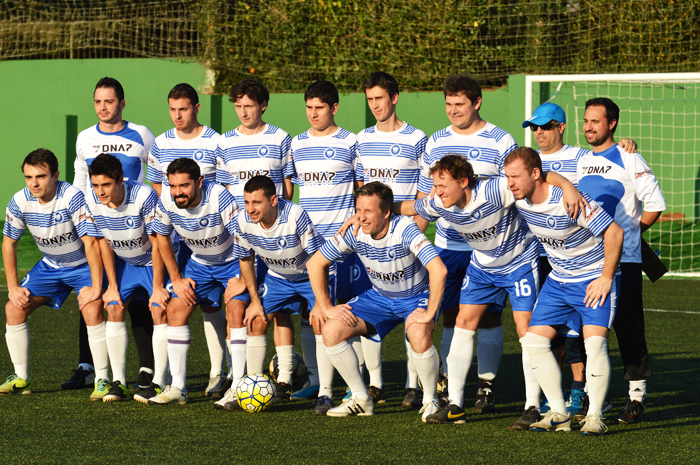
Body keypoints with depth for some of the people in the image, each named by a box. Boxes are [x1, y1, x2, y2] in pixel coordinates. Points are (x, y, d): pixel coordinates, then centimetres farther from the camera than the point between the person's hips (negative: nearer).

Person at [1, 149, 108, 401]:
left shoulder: (72, 198, -32)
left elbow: (91, 242, -33)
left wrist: (96, 288, -35)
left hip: (84, 265, -5)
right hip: (50, 265, 5)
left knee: (92, 310, -28)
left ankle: (103, 380, -16)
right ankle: (21, 377, 9)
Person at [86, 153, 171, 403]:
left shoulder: (144, 196, -32)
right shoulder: (92, 201, -18)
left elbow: (158, 243, -23)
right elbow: (104, 242, -3)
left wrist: (158, 287, -19)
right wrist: (112, 286, -2)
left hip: (154, 261, -4)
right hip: (123, 262, 4)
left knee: (160, 311, -18)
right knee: (114, 308, -10)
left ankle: (159, 383, -14)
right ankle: (118, 382, -5)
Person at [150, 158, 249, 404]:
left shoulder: (219, 197, -33)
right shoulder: (167, 200, -17)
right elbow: (162, 237, 1)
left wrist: (243, 280, -26)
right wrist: (177, 279, 1)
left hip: (233, 261, -5)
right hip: (199, 262, 5)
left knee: (235, 309, -24)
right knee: (176, 309, -6)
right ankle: (177, 387, 1)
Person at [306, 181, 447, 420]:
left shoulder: (404, 229, -30)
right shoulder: (355, 232, -16)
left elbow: (439, 270, -39)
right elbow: (315, 263, -4)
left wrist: (429, 313, -34)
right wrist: (326, 307, -6)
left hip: (416, 297, -5)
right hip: (378, 296, 5)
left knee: (419, 336, -36)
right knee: (331, 331, -12)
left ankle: (430, 400, -10)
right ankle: (361, 399, 4)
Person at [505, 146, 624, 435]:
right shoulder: (520, 201, -7)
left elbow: (614, 231, -23)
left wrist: (606, 278, -18)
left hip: (595, 279, -7)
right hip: (558, 281, 7)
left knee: (594, 342, -21)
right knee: (534, 340, -3)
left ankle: (595, 416, -9)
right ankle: (558, 413, 6)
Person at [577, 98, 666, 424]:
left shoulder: (628, 160, -4)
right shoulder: (580, 162, 13)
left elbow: (655, 204, -4)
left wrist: (628, 232, 0)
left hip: (623, 259, -5)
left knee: (628, 327, -5)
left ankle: (637, 394, 3)